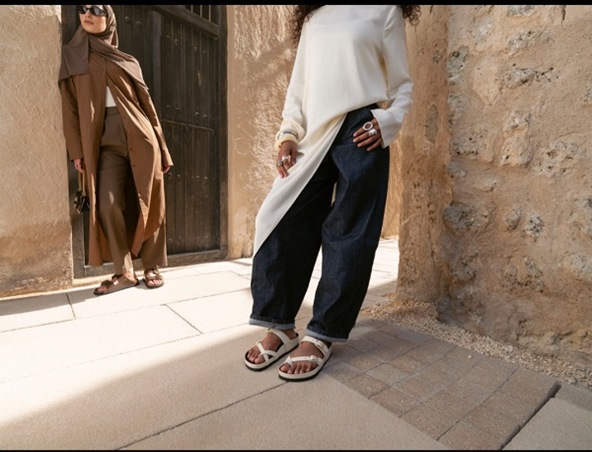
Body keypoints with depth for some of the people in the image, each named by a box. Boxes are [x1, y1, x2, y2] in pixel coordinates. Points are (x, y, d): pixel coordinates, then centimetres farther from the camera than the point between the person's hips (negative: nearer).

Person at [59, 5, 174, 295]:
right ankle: (124, 272, 2)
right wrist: (77, 150, 1)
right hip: (107, 144, 1)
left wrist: (161, 148, 6)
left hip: (141, 140, 0)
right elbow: (70, 106, 11)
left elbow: (146, 104, 13)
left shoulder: (127, 61, 16)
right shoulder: (72, 57, 17)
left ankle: (152, 267, 8)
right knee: (108, 205, -10)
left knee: (150, 205, -4)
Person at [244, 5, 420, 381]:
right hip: (314, 138, 4)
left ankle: (321, 335, 8)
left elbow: (402, 84, 10)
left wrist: (386, 123, -9)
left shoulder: (384, 11, 14)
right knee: (282, 224, -6)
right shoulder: (312, 17, 25)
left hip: (359, 133, -3)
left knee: (346, 236, -5)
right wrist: (288, 134, 5)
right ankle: (281, 326, 8)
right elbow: (299, 84, 18)